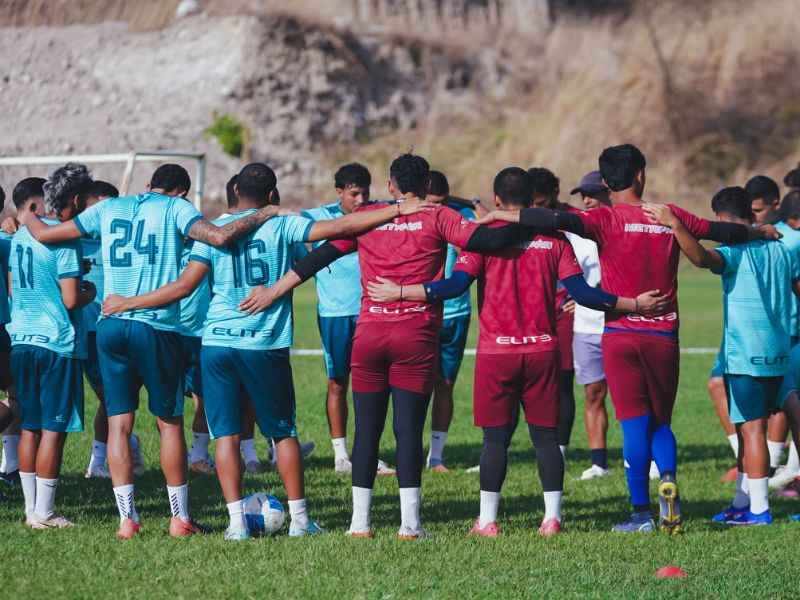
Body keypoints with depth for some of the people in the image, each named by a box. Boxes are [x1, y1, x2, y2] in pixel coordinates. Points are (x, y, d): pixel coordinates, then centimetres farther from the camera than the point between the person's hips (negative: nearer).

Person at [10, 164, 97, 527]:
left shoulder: (20, 235, 10)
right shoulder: (64, 239, -14)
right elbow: (71, 299, -18)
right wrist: (90, 292, 3)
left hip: (21, 340, 7)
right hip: (57, 344, -7)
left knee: (30, 427, 12)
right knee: (54, 430, -1)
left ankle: (31, 508, 15)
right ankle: (43, 514, 0)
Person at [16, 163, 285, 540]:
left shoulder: (108, 208, 13)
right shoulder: (175, 208, 1)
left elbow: (44, 234, 18)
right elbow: (219, 237, -16)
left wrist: (27, 218, 40)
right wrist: (264, 214, -4)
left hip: (111, 325, 3)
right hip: (157, 328, -3)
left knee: (119, 423, 5)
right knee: (169, 423, 8)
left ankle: (126, 518, 1)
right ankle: (180, 519, 11)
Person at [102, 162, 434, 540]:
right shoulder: (281, 227, 0)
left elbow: (184, 287, -1)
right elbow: (340, 228, -7)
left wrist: (127, 304, 10)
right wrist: (399, 210, -3)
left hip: (217, 342, 1)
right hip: (266, 346, -1)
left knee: (226, 434, 5)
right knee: (283, 432, 12)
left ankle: (237, 522, -2)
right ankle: (299, 519, 15)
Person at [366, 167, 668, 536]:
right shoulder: (553, 239, 3)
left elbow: (456, 285, -12)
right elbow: (580, 292, -2)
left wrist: (397, 293, -6)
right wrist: (636, 304, 5)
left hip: (496, 353, -2)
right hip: (543, 351, 2)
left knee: (496, 438, 3)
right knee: (546, 436, 7)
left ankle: (487, 520, 2)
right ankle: (552, 517, 4)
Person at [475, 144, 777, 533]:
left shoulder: (607, 219, -5)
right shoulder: (670, 217, 6)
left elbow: (561, 221, -23)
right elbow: (723, 232, 20)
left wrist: (503, 216, -17)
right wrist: (760, 232, 39)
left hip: (621, 335, -2)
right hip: (664, 336, 3)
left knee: (635, 425, 0)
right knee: (660, 423, 14)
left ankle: (642, 513, 0)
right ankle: (668, 480, -13)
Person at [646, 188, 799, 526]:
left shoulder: (735, 250, -10)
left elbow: (701, 257, -30)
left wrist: (675, 225, -34)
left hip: (745, 355, -7)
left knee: (751, 429, -5)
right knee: (749, 428, 15)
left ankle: (759, 508, -6)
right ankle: (742, 503, 20)